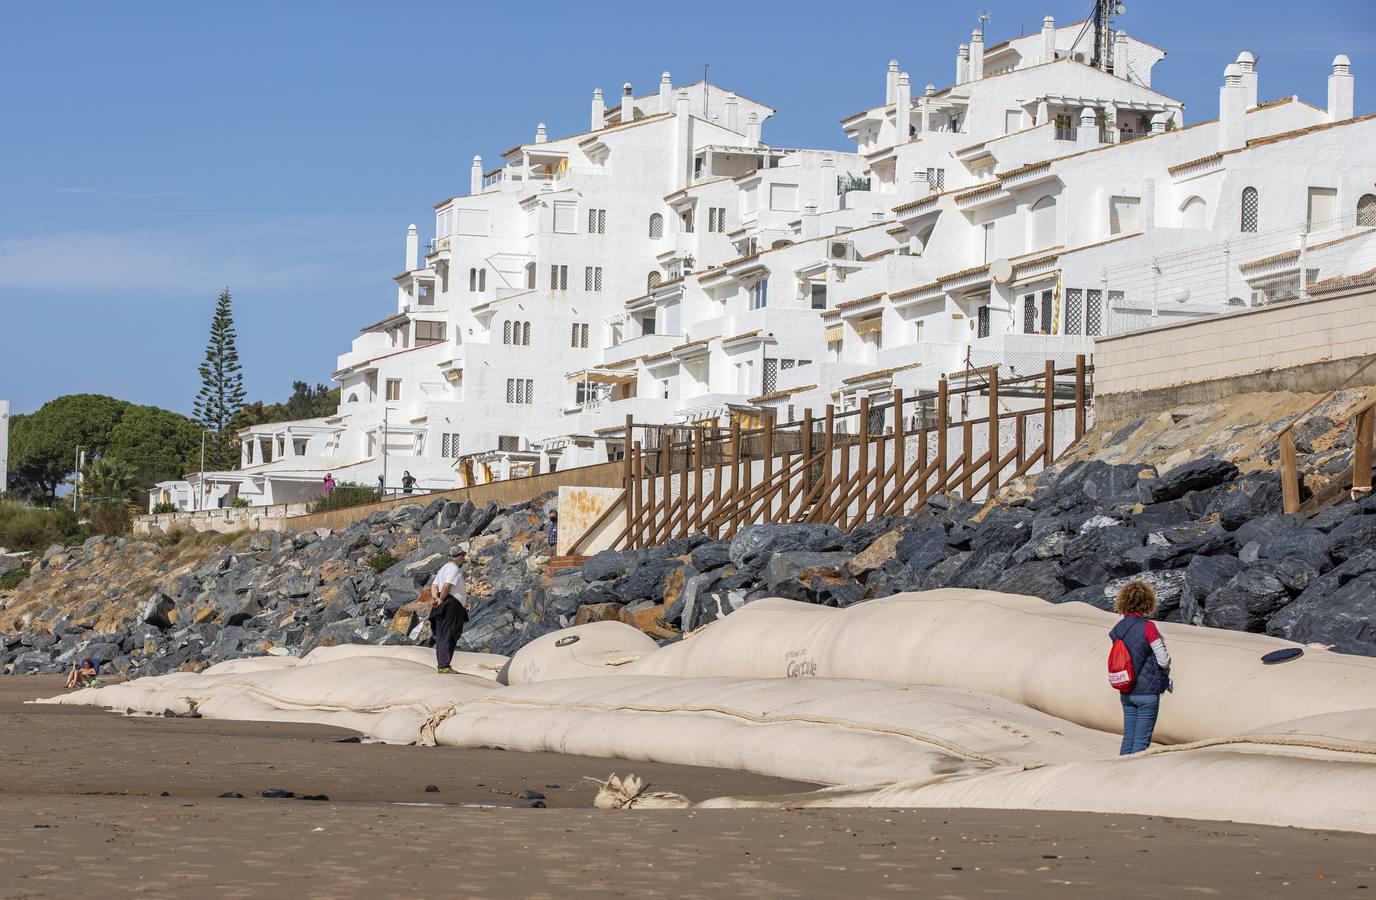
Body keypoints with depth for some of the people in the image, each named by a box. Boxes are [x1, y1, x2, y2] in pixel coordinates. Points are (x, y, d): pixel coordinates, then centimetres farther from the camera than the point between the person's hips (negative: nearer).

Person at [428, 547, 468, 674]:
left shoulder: (444, 568, 21)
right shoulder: (454, 569, -10)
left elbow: (434, 585, 13)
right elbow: (447, 586, -23)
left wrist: (435, 598, -2)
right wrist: (441, 600, -11)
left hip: (442, 606, 10)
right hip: (452, 604, -10)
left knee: (441, 636, 11)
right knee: (448, 636, -11)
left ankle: (440, 665, 14)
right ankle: (443, 666, -15)